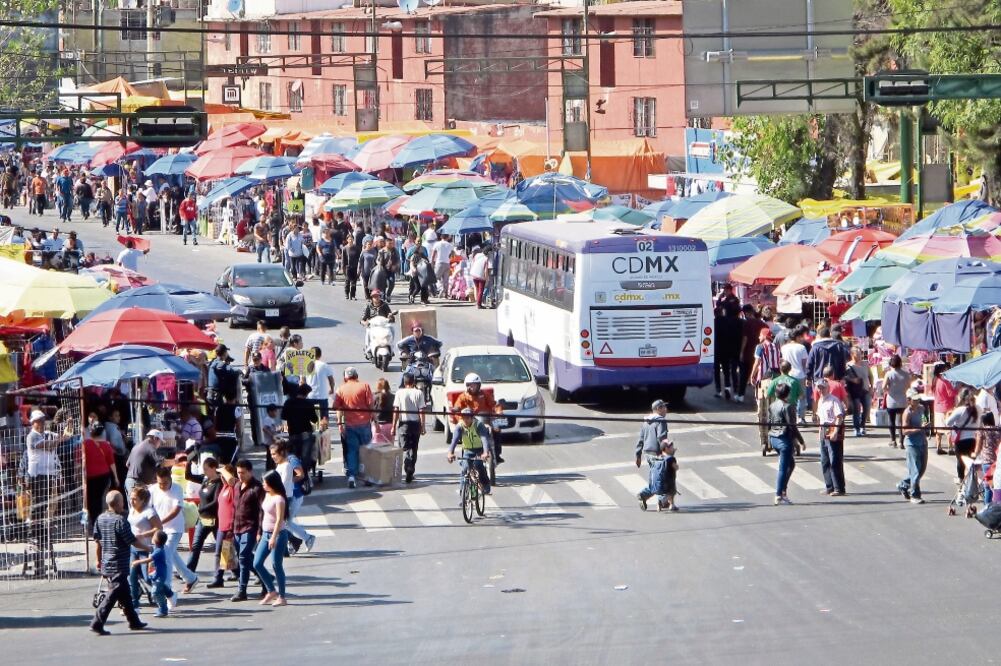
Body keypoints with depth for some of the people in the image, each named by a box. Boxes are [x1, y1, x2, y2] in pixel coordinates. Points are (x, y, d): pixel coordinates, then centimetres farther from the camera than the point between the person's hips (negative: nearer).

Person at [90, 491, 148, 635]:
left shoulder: (101, 518, 5)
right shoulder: (120, 520, -17)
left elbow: (97, 538, 12)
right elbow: (132, 541, -14)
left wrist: (99, 559, 22)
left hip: (106, 563, 8)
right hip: (118, 566, -8)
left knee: (125, 594, 18)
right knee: (112, 595, -5)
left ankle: (134, 621, 27)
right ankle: (97, 623, -10)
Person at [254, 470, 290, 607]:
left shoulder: (279, 499, -16)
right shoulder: (267, 495, 10)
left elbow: (279, 520, -20)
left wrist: (274, 537, -25)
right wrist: (260, 533, 17)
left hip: (278, 534, -9)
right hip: (266, 534, 9)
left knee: (276, 565, -4)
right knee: (257, 563, 4)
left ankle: (281, 597, 4)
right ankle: (271, 591, 17)